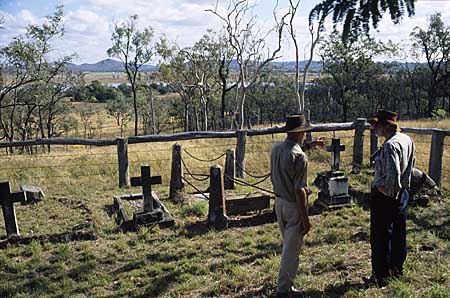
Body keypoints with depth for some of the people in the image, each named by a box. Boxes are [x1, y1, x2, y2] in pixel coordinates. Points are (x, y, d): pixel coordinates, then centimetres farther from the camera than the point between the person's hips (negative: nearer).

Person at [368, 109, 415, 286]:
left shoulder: (390, 145, -25)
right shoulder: (407, 140, 4)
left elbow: (393, 174, -31)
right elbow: (410, 166, 15)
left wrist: (388, 192, -16)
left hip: (384, 197, -9)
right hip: (402, 192, 9)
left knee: (381, 236, 5)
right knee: (399, 233, 20)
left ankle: (381, 276, 16)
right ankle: (397, 269, 35)